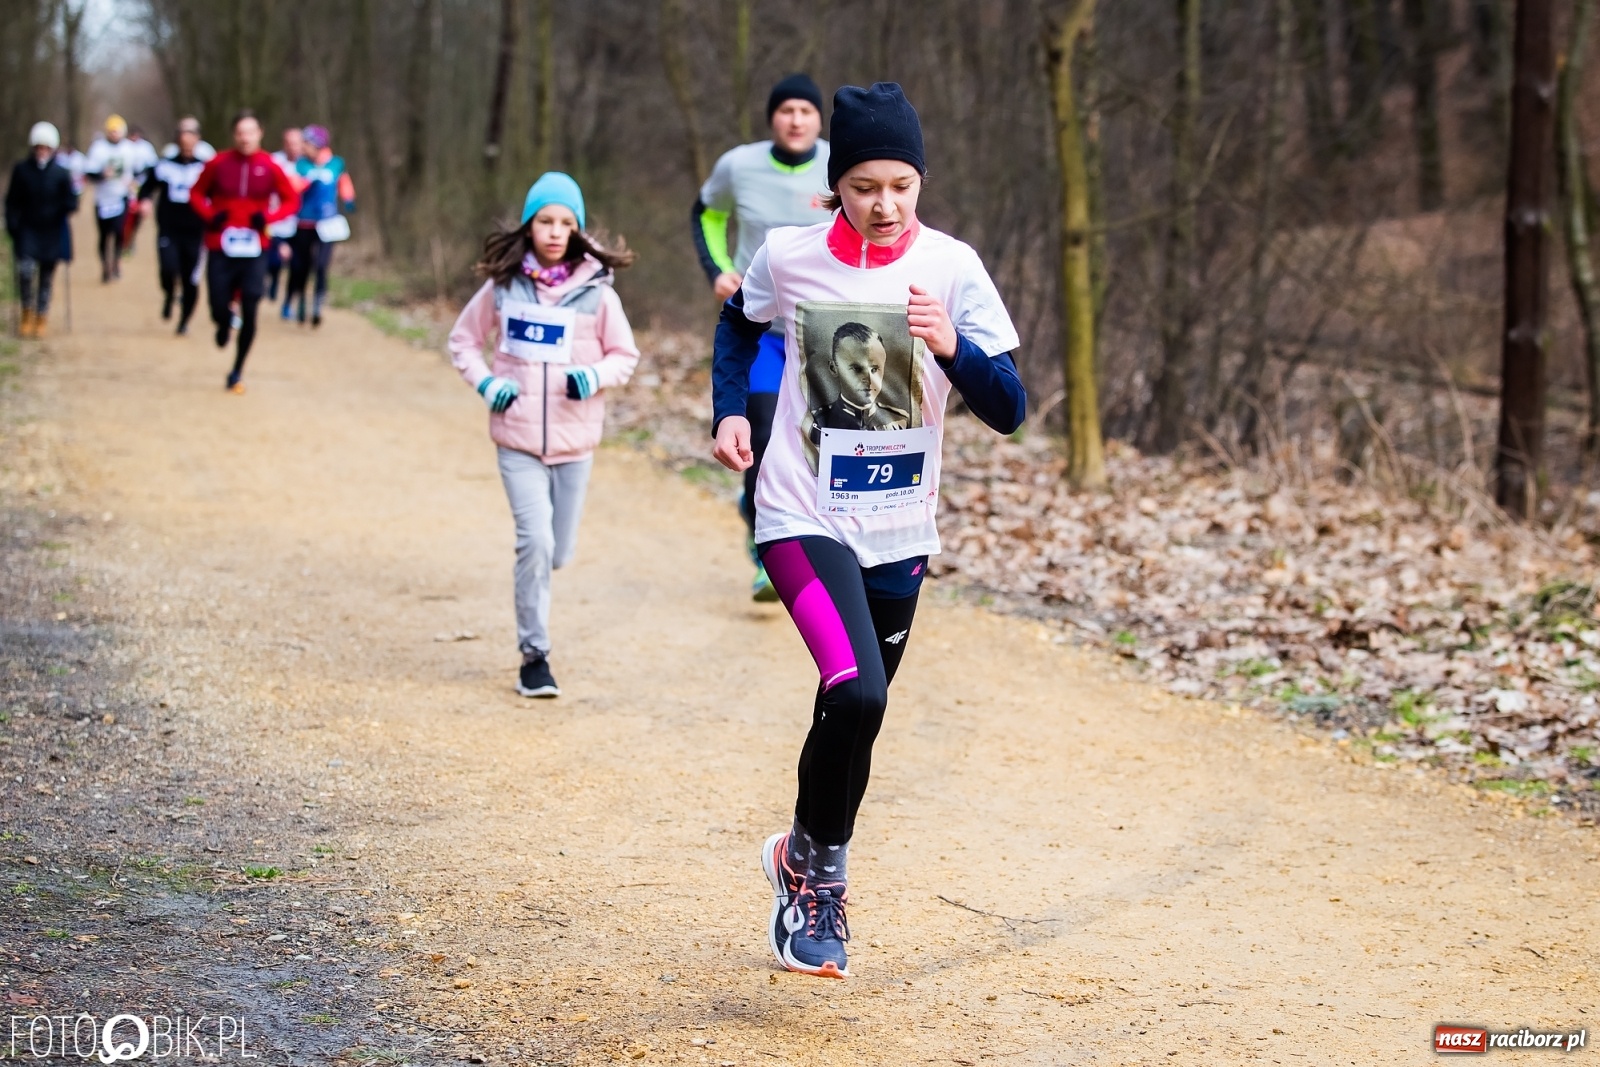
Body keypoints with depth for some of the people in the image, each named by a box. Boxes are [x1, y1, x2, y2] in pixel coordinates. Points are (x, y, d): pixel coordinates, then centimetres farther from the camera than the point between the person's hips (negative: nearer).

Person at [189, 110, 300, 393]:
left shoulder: (269, 167, -2)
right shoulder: (219, 163, -1)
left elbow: (292, 201, 6)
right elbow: (196, 193, 11)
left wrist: (268, 216, -12)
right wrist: (209, 215, -8)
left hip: (254, 250, 0)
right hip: (220, 250, 0)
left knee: (249, 314, -4)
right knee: (219, 311, -3)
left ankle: (237, 372, 13)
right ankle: (225, 323, 37)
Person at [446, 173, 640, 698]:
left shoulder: (595, 289, -4)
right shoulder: (503, 285, -1)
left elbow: (625, 355, 5)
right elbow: (463, 340, 11)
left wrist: (595, 376, -15)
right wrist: (485, 382, -6)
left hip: (575, 440, 1)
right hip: (517, 438, -1)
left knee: (558, 551, 9)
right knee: (535, 540, -14)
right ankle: (534, 656, -4)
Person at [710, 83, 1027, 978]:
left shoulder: (951, 268, -7)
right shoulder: (788, 256, -6)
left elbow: (1010, 410, -9)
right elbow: (740, 323, 18)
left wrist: (952, 346, -26)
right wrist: (730, 408, 2)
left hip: (900, 534, 3)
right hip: (804, 519, -2)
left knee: (855, 709, 15)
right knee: (856, 693, -23)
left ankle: (806, 861, 41)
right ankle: (820, 870, 1)